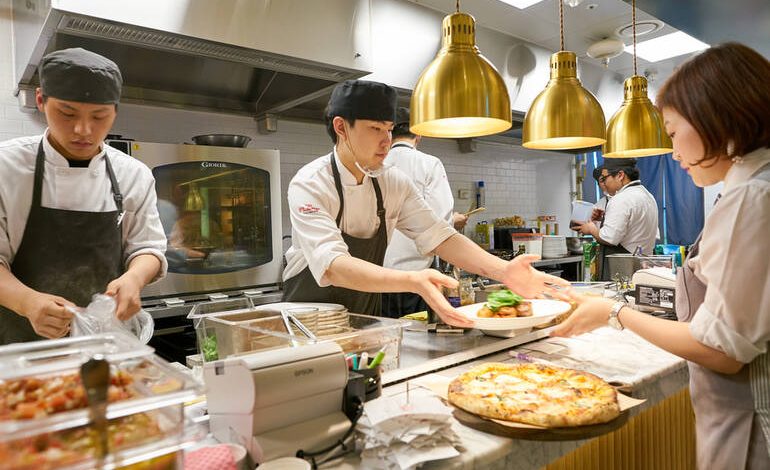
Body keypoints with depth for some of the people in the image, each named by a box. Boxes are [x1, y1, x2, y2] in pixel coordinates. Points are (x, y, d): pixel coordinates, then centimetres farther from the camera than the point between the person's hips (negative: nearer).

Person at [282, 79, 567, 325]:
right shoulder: (310, 185, -19)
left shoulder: (395, 183, -2)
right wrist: (412, 282, -48)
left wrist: (504, 271, -24)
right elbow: (332, 266, -33)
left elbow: (439, 236, -8)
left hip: (364, 318, 4)